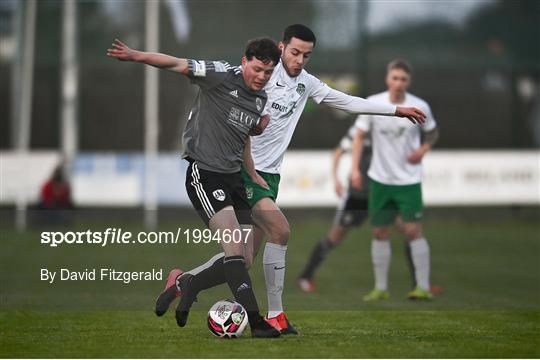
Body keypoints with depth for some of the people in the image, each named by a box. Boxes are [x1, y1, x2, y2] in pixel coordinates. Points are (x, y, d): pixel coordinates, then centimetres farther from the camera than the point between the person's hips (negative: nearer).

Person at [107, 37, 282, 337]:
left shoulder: (261, 98, 12)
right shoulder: (221, 76, -10)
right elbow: (177, 64, -17)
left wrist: (259, 127, 5)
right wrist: (136, 56, -31)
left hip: (234, 177, 8)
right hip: (204, 174, -8)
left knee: (244, 260, 3)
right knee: (235, 248, -19)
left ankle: (185, 282, 22)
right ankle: (256, 321, -18)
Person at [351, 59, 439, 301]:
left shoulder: (420, 107, -6)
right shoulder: (372, 104, -5)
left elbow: (432, 132, 12)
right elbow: (359, 136, 3)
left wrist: (423, 150, -7)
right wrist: (355, 169, -5)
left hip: (409, 179, -2)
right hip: (379, 179, 2)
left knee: (413, 230, -10)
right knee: (380, 232, 5)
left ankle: (423, 287, -4)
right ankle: (381, 288, 14)